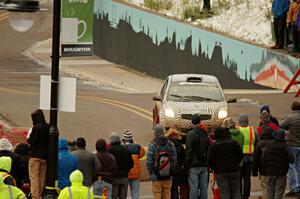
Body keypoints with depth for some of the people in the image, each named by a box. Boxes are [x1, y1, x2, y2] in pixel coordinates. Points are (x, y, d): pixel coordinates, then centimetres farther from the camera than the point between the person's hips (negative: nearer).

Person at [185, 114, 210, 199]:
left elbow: (189, 151, -11)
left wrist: (186, 165, -8)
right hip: (204, 165, 6)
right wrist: (208, 164, 16)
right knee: (204, 188, 8)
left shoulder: (191, 134, -8)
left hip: (194, 165, -6)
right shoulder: (206, 134, 10)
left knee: (193, 188, -6)